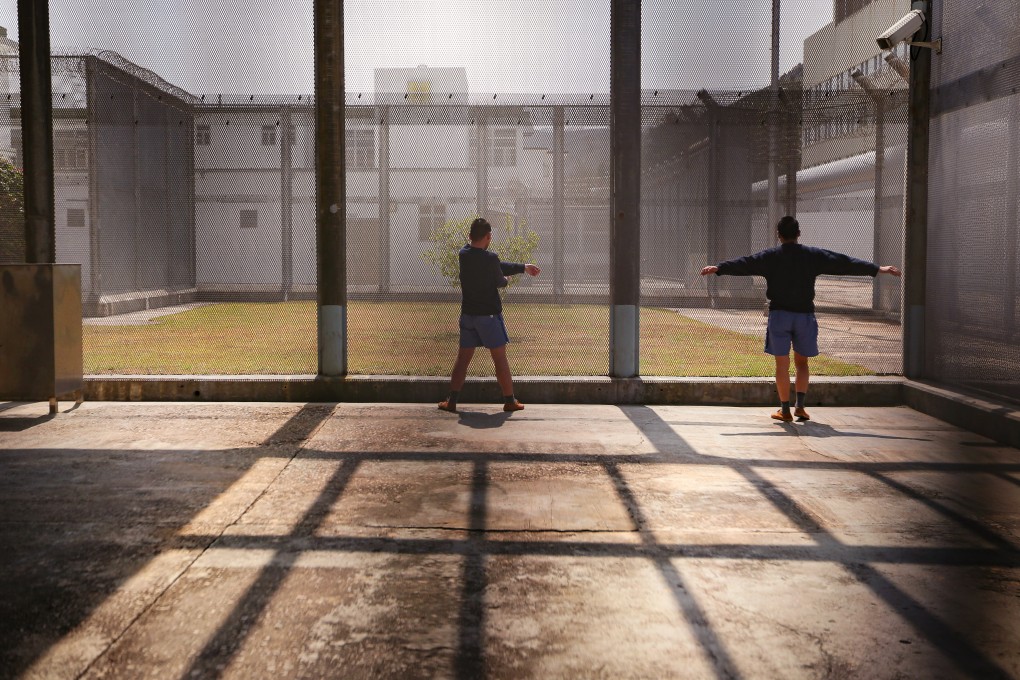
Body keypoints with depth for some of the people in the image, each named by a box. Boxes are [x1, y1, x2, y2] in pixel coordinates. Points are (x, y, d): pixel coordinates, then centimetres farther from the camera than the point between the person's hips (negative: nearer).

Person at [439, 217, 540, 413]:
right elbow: (501, 282, -2)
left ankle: (452, 401, 9)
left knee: (463, 358, 10)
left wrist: (523, 268, 16)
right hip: (489, 315, -6)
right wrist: (505, 280, 23)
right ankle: (509, 401, 12)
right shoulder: (490, 258, -17)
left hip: (468, 314, 6)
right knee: (500, 359, 4)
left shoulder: (463, 255, 3)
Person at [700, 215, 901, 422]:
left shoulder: (770, 256, -1)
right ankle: (800, 405, 5)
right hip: (804, 315, 1)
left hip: (779, 315, -1)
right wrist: (878, 269, 8)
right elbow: (844, 263, 4)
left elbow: (744, 264, -4)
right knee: (802, 362, 15)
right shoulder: (813, 255, 3)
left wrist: (719, 268, 1)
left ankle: (785, 410, 7)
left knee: (782, 364, 4)